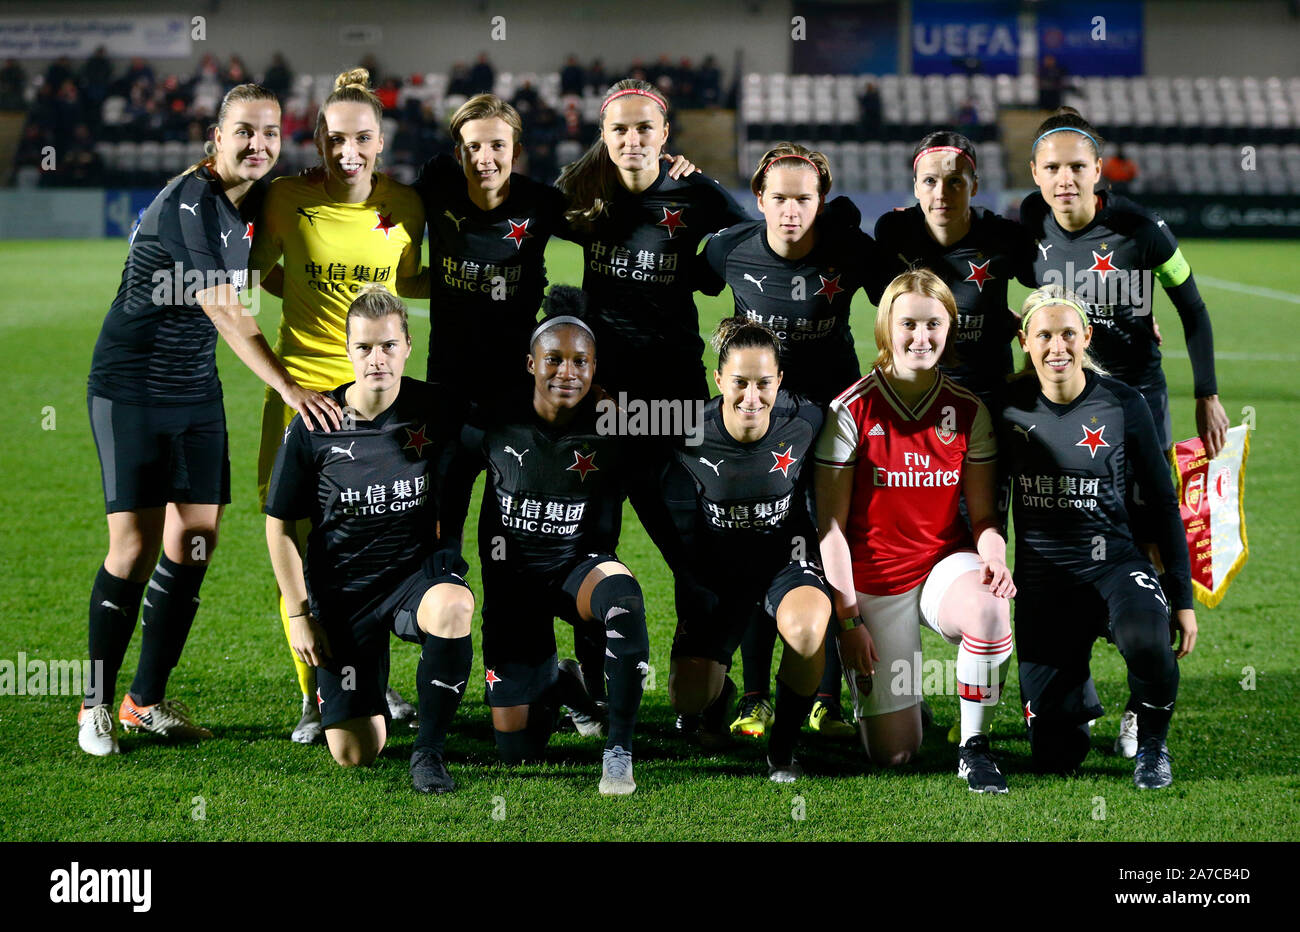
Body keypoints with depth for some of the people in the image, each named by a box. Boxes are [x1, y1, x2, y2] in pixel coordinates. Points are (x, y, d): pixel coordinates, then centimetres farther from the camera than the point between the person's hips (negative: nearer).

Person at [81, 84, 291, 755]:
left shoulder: (250, 201, 5)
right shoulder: (188, 202, -21)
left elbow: (248, 283, 23)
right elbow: (223, 311, -26)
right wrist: (287, 386, -30)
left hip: (195, 391, 8)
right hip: (131, 389, -8)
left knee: (195, 537, 5)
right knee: (135, 544, -9)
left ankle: (147, 700, 17)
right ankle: (96, 705, 4)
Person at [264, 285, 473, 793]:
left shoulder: (432, 409, -8)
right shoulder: (313, 427, -10)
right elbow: (280, 526, 1)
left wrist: (447, 564, 0)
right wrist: (299, 614, -1)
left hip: (416, 570, 0)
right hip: (342, 589, 0)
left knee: (452, 608, -40)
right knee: (354, 755, -4)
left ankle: (429, 751, -20)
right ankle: (369, 698, 36)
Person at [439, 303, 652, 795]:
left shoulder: (615, 430, -12)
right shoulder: (496, 425, -10)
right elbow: (453, 480, 9)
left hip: (581, 566, -1)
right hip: (512, 577, 1)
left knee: (620, 589, -41)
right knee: (517, 749, -4)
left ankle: (619, 750, -30)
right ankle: (558, 682, 34)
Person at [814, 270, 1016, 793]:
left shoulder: (968, 410, -1)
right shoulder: (852, 410, -9)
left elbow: (983, 514, 3)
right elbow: (831, 525, -8)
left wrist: (994, 558, -20)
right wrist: (846, 618, -12)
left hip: (946, 563, 2)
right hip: (875, 581, -2)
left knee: (989, 610, -38)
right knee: (892, 755, -6)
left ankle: (974, 746, -15)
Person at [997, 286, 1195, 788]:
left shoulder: (1122, 404, -5)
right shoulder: (1010, 408, -2)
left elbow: (1162, 502, 2)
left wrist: (1182, 598, 0)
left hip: (1115, 564, -1)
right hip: (1042, 579, 1)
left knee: (1147, 643, -38)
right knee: (1055, 756, -3)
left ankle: (1151, 743, -5)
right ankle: (1079, 691, 35)